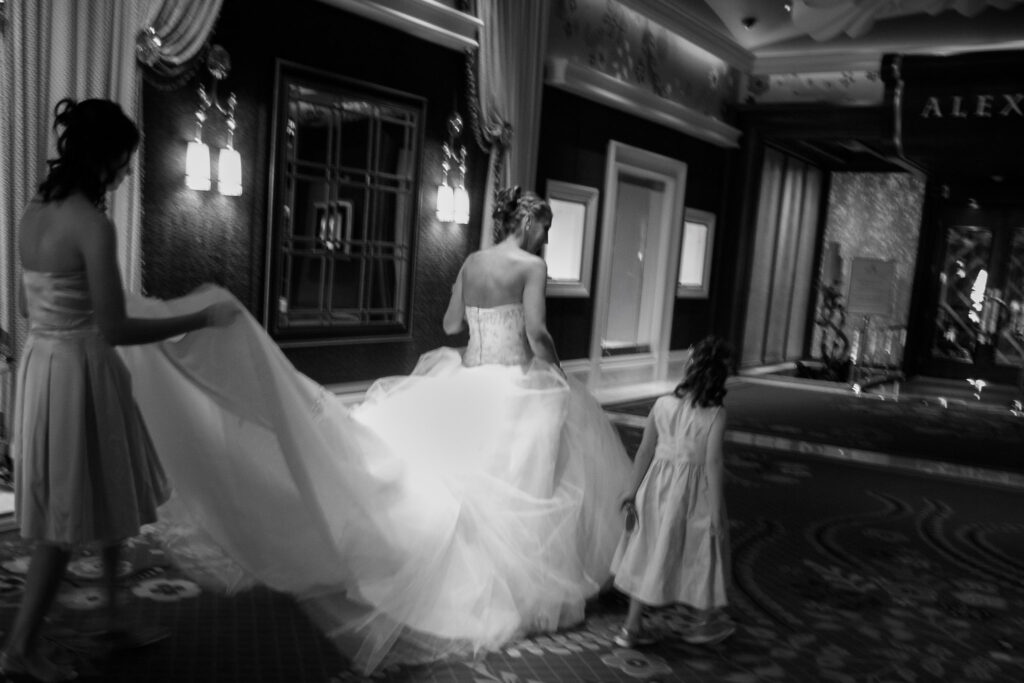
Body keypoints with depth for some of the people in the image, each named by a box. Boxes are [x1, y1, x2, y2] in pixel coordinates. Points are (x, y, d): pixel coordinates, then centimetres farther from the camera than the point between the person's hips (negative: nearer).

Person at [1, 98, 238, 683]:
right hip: (80, 371, -9)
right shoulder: (94, 225, -21)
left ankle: (118, 617, 34)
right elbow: (116, 330, -22)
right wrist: (204, 319, -16)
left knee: (106, 500, 20)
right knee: (71, 517, 6)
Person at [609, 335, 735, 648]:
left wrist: (634, 490, 7)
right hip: (693, 492, -3)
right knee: (701, 550, 17)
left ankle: (632, 625, 20)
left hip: (659, 484, 3)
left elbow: (644, 450, -2)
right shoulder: (715, 414, -15)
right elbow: (712, 463, -16)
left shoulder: (663, 404, -6)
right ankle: (704, 620, 36)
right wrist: (716, 511, -10)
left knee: (651, 552, 14)